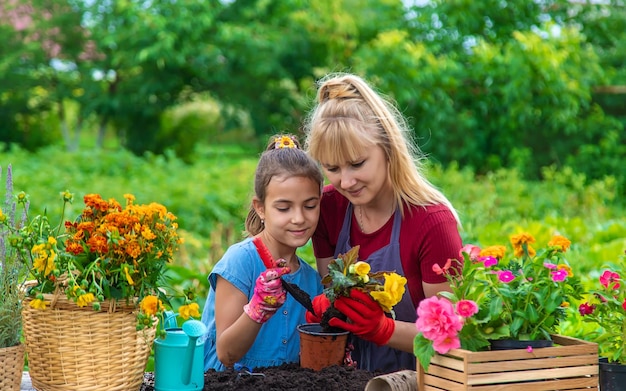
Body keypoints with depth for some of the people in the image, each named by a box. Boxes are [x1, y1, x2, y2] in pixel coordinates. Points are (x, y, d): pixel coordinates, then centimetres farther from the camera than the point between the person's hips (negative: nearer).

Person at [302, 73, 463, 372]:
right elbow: (333, 291, 7)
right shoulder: (329, 207, -1)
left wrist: (383, 328, -26)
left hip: (415, 380, -5)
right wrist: (322, 308, -14)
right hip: (353, 377, 5)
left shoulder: (432, 222, -16)